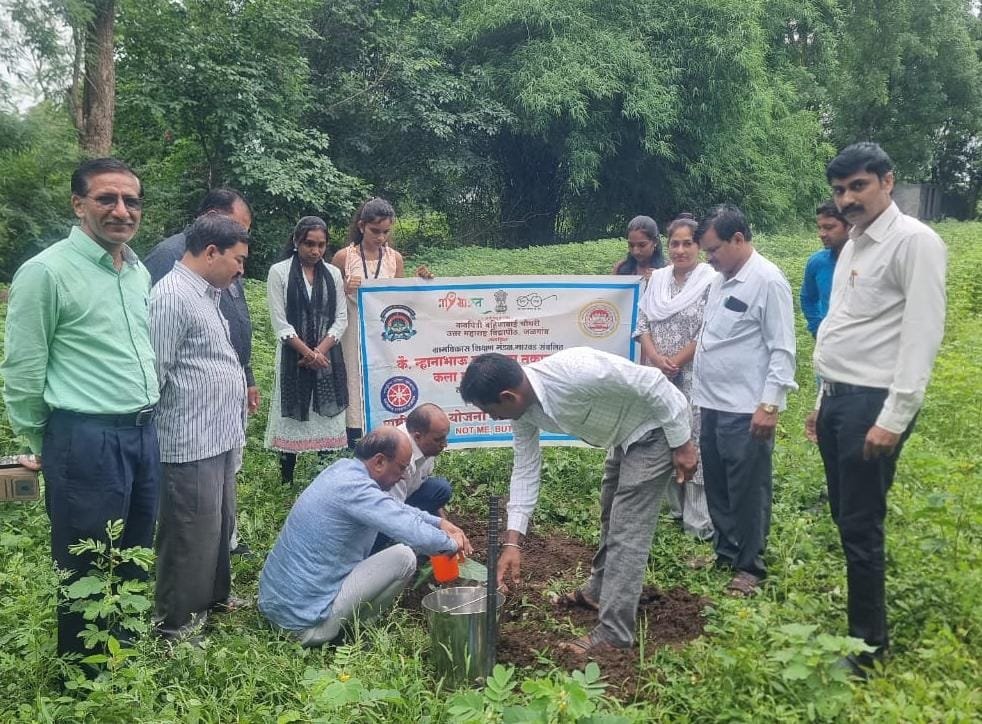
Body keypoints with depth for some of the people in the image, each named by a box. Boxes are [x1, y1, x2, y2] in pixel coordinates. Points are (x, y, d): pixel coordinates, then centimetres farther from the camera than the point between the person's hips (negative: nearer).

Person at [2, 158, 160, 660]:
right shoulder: (46, 271, -12)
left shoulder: (139, 272, 10)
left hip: (143, 433, 7)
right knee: (87, 572, 7)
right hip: (86, 440, -7)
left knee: (135, 563, 19)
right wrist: (42, 446, 0)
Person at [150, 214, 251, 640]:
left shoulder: (207, 294, 15)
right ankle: (175, 620, 16)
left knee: (220, 524, 21)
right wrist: (151, 434, -12)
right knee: (192, 533, 1)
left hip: (220, 436, 10)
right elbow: (155, 372, -18)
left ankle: (214, 594, 38)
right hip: (191, 441, -10)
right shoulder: (173, 296, -17)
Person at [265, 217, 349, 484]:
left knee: (327, 416, 5)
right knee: (292, 418, 1)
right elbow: (280, 323, -7)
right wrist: (308, 353, -13)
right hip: (294, 357, -3)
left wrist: (320, 351, -11)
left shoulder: (333, 274, 6)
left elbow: (341, 319, 3)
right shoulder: (279, 272, -4)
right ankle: (287, 481, 12)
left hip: (328, 356, 3)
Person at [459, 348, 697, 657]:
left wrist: (682, 443, -21)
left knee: (628, 531, -10)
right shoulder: (522, 408, -12)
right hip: (624, 436, 9)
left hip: (655, 430, -9)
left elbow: (655, 384, -30)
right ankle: (599, 591, 44)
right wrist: (512, 541, -9)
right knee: (612, 518, 24)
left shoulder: (575, 373, -38)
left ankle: (613, 633, -3)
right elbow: (525, 470, -4)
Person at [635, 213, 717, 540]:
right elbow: (642, 322, 7)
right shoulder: (657, 279, 11)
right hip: (658, 377, 6)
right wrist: (656, 358, -8)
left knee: (693, 443, -4)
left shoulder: (710, 281, -7)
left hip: (694, 377, -6)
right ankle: (675, 509, 24)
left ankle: (699, 522, 3)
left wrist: (675, 362, -13)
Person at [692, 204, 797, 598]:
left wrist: (770, 405, -19)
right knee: (716, 485, 17)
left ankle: (749, 566, 17)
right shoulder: (719, 281, 12)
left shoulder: (768, 281, -13)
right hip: (713, 404, 8)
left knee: (748, 490, 4)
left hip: (746, 410, -8)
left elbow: (782, 350, -15)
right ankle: (725, 551, 32)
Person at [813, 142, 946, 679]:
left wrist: (893, 419, -21)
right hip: (837, 398, 9)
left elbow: (923, 336, -17)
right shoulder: (852, 245, 15)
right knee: (844, 517, 14)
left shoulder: (914, 242, -11)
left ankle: (868, 648, 12)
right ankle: (859, 618, 28)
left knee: (861, 527, -2)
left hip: (873, 404, -8)